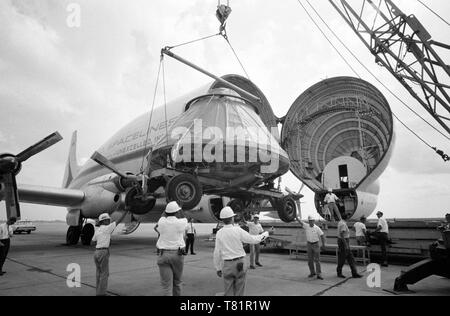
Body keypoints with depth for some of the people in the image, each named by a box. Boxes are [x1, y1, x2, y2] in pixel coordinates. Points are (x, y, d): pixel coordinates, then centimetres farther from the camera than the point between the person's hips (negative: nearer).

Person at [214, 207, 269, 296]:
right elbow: (253, 240, -3)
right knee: (239, 292, 10)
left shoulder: (219, 233, -6)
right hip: (240, 264, -1)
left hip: (227, 265, 1)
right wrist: (265, 234, 13)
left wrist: (218, 268, 8)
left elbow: (217, 253, -4)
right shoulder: (238, 230, -11)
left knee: (229, 292, 10)